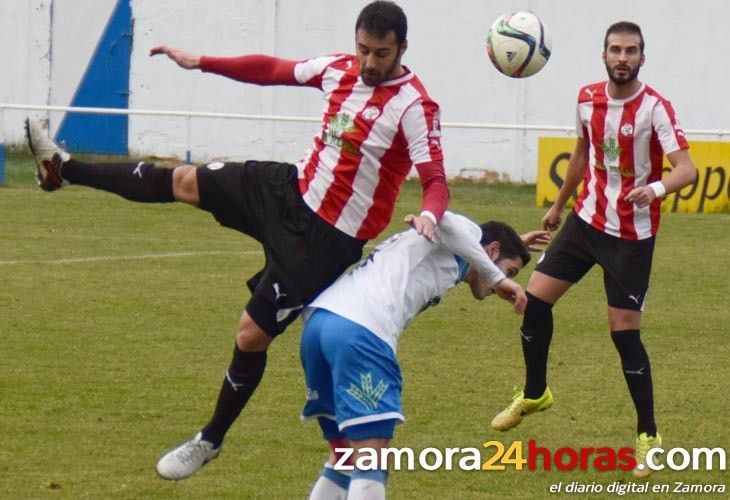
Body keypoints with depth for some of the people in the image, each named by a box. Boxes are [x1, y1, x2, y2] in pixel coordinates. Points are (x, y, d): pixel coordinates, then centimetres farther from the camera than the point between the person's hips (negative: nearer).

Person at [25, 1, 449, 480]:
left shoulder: (414, 106, -22)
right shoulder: (340, 68, -2)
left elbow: (436, 181, -29)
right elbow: (273, 70, 14)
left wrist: (429, 215, -52)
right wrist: (201, 62, 15)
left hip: (325, 238, -6)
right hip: (291, 188, 6)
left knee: (252, 334, -3)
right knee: (184, 181, 13)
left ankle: (210, 442, 17)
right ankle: (64, 169, 29)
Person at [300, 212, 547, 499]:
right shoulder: (468, 232, 14)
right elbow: (441, 221, -11)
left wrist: (515, 246, 70)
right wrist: (499, 277, -5)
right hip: (359, 330, -9)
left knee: (346, 460, 19)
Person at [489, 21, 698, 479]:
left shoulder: (655, 108, -19)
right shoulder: (588, 99, -1)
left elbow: (687, 169, -28)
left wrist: (656, 188, -49)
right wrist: (559, 204, 27)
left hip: (631, 235, -6)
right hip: (587, 219, 6)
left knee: (625, 332, -7)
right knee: (535, 298, 4)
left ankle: (648, 436, 6)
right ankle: (534, 394, 29)